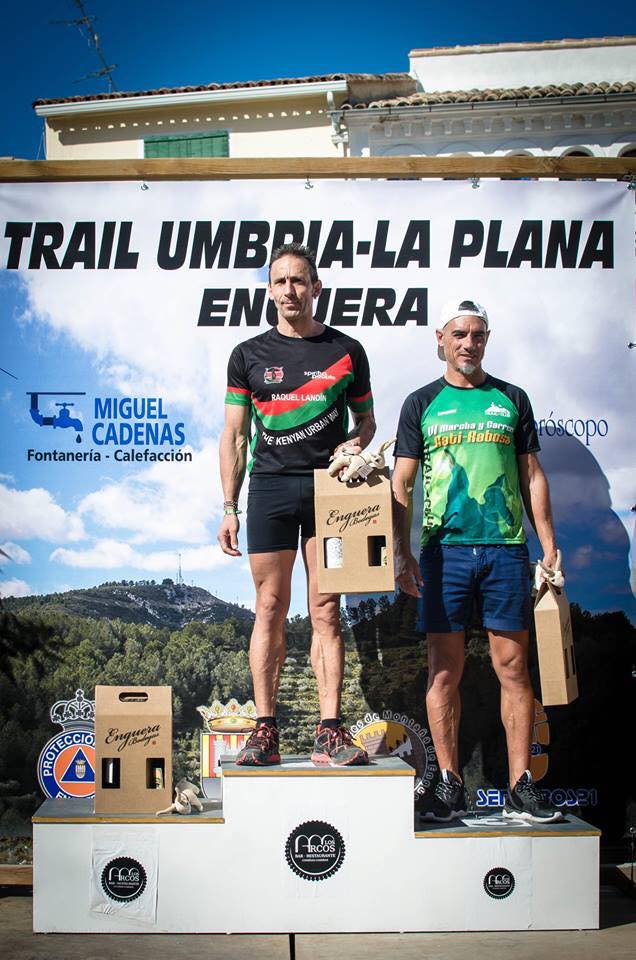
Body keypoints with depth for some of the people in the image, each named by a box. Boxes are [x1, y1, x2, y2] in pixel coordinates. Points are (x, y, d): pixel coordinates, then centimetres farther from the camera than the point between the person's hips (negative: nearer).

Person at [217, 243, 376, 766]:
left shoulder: (347, 351, 10)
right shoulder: (250, 354, 9)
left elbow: (366, 419, 17)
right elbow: (234, 436, 9)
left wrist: (356, 444, -7)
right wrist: (229, 508, 3)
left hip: (329, 486, 0)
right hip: (270, 487, 0)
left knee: (326, 611, -1)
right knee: (271, 609, 0)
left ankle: (330, 732, 2)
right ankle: (265, 731, 5)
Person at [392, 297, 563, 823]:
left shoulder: (511, 399, 13)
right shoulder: (421, 403, 10)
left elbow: (533, 476, 14)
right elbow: (401, 484, 7)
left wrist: (550, 546, 6)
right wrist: (402, 552, -3)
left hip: (506, 548, 1)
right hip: (444, 548, 0)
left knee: (513, 665, 0)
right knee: (445, 669, 1)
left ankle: (521, 787, 8)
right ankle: (450, 786, 11)